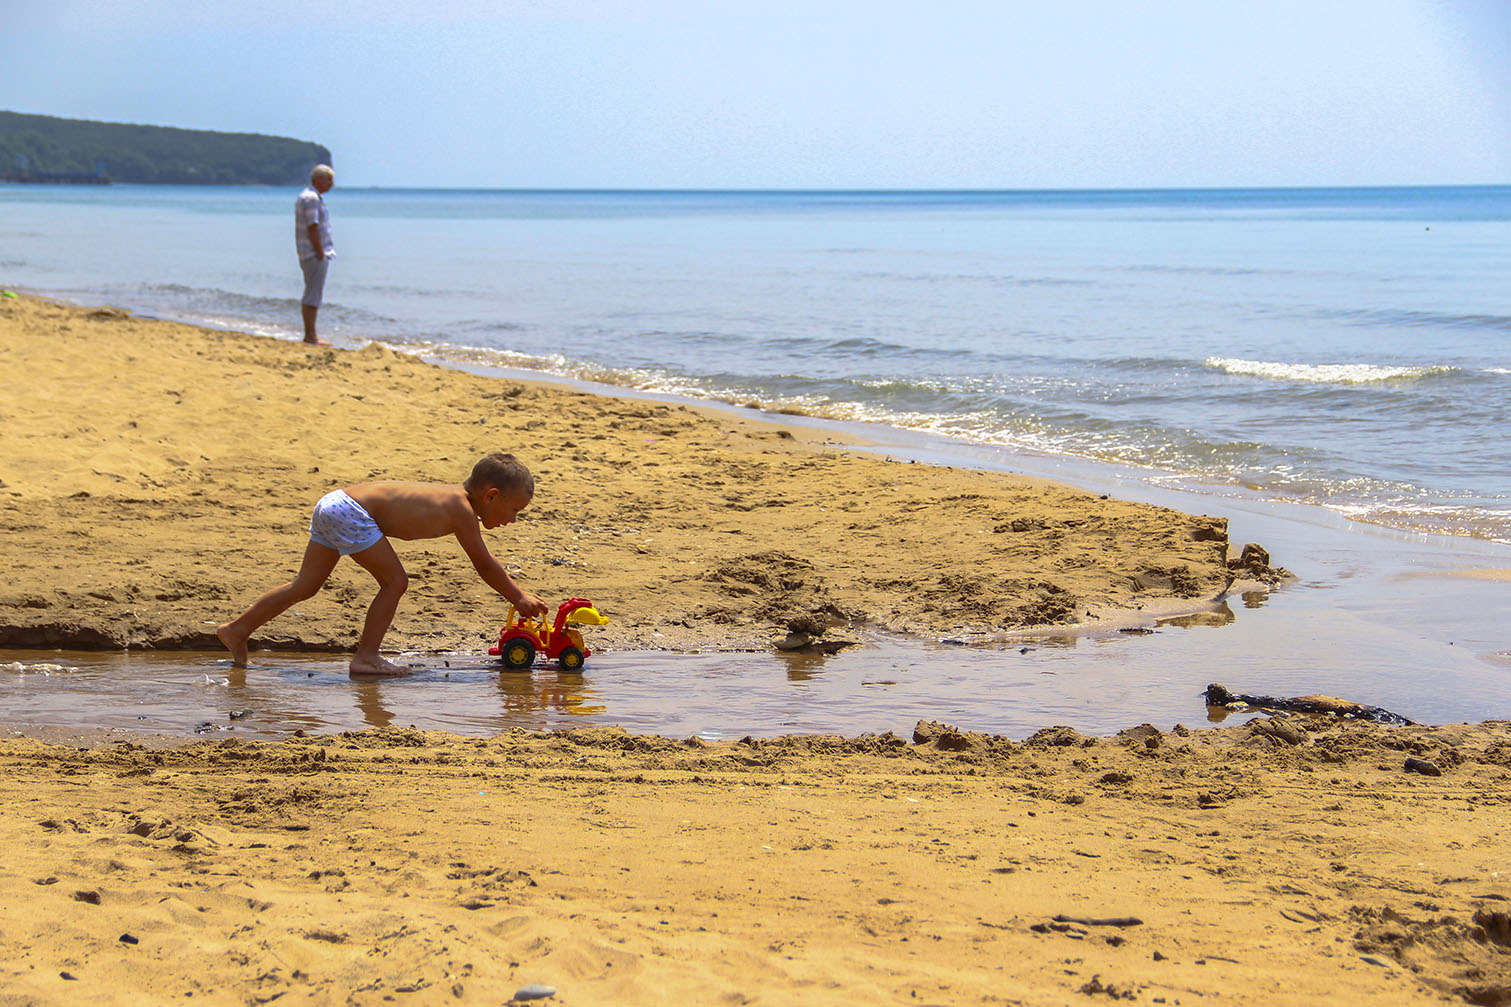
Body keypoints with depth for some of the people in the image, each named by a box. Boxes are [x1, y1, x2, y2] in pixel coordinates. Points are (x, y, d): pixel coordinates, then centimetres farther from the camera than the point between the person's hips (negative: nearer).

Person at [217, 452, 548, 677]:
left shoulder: (454, 496, 15)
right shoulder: (462, 510, -11)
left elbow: (485, 564, 25)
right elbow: (485, 566, -6)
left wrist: (519, 593, 24)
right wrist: (518, 597, 4)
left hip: (332, 503, 9)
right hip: (351, 514, -9)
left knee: (306, 585, 16)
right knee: (394, 581, -5)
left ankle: (238, 630, 23)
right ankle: (365, 658, -2)